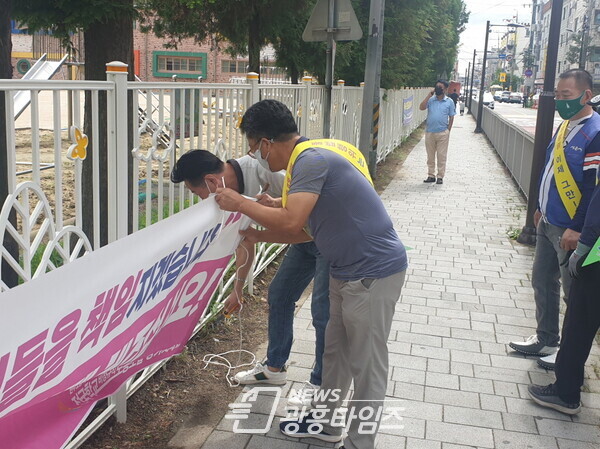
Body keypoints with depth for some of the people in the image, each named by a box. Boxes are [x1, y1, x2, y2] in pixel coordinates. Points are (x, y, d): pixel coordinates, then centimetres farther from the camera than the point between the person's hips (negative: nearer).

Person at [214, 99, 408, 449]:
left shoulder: (311, 159, -21)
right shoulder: (314, 155, 11)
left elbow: (291, 222, -30)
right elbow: (307, 228, 16)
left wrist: (240, 203, -16)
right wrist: (259, 236, 18)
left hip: (374, 272, -10)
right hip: (348, 271, 10)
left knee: (367, 365, 4)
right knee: (336, 351, 22)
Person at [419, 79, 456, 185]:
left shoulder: (449, 102, 2)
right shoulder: (431, 100, 5)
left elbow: (451, 117, 4)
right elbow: (421, 107, -11)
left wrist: (448, 130, -2)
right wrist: (429, 95, -10)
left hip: (442, 133, -2)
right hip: (430, 132, 2)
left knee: (441, 156, 1)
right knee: (430, 156, 8)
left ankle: (440, 177, 8)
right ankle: (431, 175, 17)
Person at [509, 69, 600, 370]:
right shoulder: (565, 126, 9)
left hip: (570, 230, -9)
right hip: (548, 224, 9)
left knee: (574, 293, 5)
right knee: (542, 281, 18)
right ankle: (545, 340, 33)